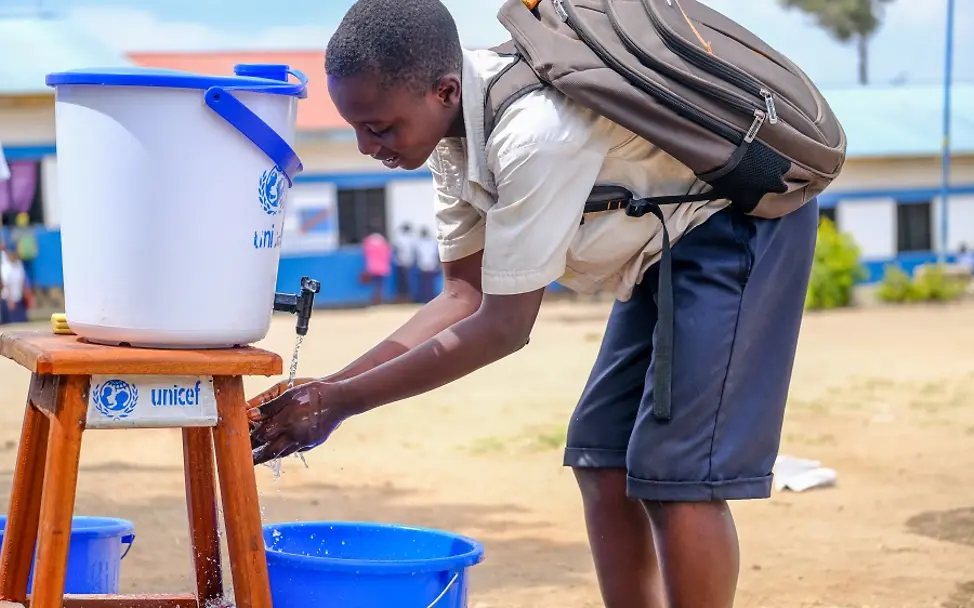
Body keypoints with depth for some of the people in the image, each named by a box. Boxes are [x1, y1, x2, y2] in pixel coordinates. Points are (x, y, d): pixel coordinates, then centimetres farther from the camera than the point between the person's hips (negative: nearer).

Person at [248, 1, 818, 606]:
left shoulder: (532, 132, -34)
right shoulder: (451, 127, -6)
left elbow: (504, 327, -26)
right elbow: (466, 294, 1)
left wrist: (340, 404, -21)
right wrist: (329, 387, -8)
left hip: (742, 221, -9)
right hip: (666, 243, 9)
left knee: (676, 474, -14)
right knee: (600, 458, 7)